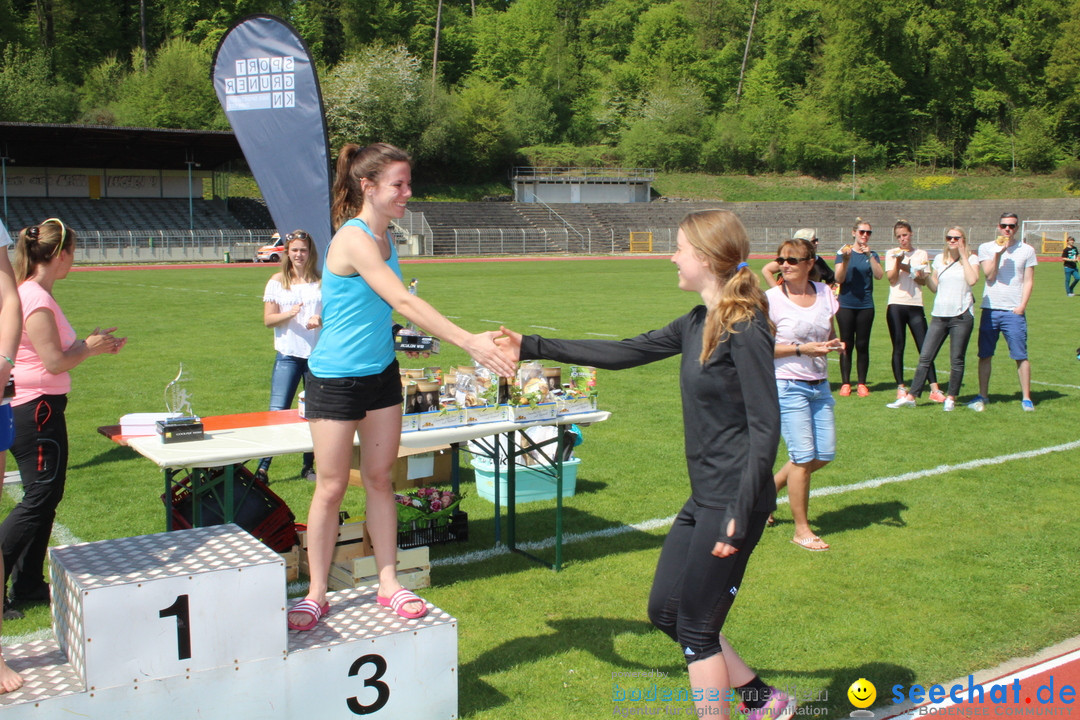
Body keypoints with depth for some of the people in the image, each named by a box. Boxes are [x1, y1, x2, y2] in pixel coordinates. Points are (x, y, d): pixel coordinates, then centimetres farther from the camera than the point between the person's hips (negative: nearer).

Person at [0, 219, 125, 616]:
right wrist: (89, 347, -4)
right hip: (37, 409, -11)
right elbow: (54, 362, -19)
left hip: (33, 408, 11)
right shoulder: (36, 301, -19)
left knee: (45, 497, 15)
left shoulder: (32, 295, 12)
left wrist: (90, 341, 11)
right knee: (39, 500, -4)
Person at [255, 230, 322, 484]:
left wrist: (321, 320, -10)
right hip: (288, 355, -1)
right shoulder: (278, 281, 5)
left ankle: (309, 466, 17)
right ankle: (263, 467, 0)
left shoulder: (320, 281, 7)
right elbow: (268, 319, 2)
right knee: (278, 410, -6)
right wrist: (289, 314, -17)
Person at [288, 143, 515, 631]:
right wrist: (468, 342, -34)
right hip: (336, 378, -7)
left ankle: (388, 583, 21)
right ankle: (316, 593, 18)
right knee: (331, 487, 3)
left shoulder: (383, 237, 5)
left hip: (380, 373, 8)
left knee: (380, 479, 12)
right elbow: (405, 302, -30)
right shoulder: (354, 240, -22)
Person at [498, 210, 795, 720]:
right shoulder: (698, 324, 9)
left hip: (733, 501, -9)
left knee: (697, 627, 2)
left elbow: (765, 426, -19)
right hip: (704, 497, 9)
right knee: (664, 611, 16)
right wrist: (534, 348, 16)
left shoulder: (745, 329, -17)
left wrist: (740, 516, -23)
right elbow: (623, 353, 15)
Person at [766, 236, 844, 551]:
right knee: (804, 456, -5)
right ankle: (801, 529, 10)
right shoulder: (772, 299, -9)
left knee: (824, 455, 7)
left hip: (819, 386, 6)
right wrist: (801, 349, -20)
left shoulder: (824, 293, 5)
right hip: (788, 386, -6)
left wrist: (836, 345, -5)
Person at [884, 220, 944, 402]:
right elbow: (892, 279, -2)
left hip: (915, 305, 1)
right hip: (896, 305, -1)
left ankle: (934, 389, -3)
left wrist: (907, 269, -12)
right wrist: (898, 261, -14)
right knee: (898, 348, 1)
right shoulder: (892, 254, 7)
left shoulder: (921, 254, 11)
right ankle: (901, 388, 8)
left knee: (925, 348, -4)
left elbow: (923, 280, 3)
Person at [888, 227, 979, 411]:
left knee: (957, 360, 2)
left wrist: (963, 256, -9)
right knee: (925, 357, 1)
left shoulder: (971, 259, 2)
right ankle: (911, 396, 4)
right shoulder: (940, 259, 12)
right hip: (939, 315, 3)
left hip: (961, 315, -3)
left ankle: (951, 398, 13)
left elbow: (972, 280, -16)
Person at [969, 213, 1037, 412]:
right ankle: (982, 396, 12)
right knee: (985, 355, 3)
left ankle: (1026, 398, 5)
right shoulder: (986, 248, 7)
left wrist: (1022, 306, -7)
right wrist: (998, 253, -13)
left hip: (1014, 311, -1)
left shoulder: (1027, 250, 6)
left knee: (1021, 356, -3)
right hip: (990, 309, 1)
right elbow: (989, 276, -3)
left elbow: (1028, 281, 4)